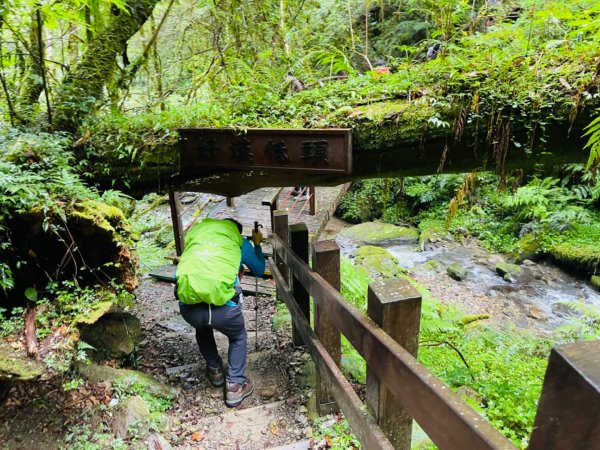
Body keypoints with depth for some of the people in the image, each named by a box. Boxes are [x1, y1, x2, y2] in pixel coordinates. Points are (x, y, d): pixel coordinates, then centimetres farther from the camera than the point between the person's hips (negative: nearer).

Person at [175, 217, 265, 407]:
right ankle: (235, 386, 29)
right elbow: (260, 270, 30)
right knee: (238, 338, 31)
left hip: (188, 307, 3)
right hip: (223, 306, -2)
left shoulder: (194, 233, 23)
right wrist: (257, 244, 47)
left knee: (202, 330, 39)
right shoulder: (240, 242, 17)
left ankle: (214, 371, 49)